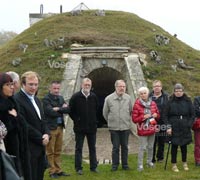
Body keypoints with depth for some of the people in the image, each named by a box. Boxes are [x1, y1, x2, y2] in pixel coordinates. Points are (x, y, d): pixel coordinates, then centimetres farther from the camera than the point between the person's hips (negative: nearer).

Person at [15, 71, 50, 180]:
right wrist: (41, 138, -12)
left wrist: (46, 134, -1)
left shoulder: (36, 100, 16)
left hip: (40, 147, 9)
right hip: (29, 148, -9)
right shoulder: (17, 100, -15)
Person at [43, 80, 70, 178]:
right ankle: (52, 171, 8)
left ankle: (58, 170, 19)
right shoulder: (46, 99, -8)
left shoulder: (60, 98, 14)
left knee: (58, 151, 12)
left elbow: (67, 109, 1)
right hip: (51, 128, -7)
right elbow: (51, 112, -20)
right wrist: (62, 108, -7)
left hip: (60, 127, 7)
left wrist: (58, 109, -13)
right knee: (50, 152, 1)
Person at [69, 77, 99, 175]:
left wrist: (94, 120, 10)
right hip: (80, 127, -3)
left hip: (92, 127, 3)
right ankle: (78, 168, 10)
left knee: (92, 148, 10)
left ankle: (93, 167, 18)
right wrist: (76, 120, -4)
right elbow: (70, 110, -2)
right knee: (79, 148, 4)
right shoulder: (76, 97, -7)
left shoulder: (94, 97, 3)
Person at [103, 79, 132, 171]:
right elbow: (105, 113, 6)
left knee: (125, 147, 9)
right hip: (114, 128, -2)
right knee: (115, 147, 4)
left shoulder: (128, 98, 1)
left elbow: (131, 111, 14)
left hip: (125, 127, 2)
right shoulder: (109, 98, -5)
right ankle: (115, 165, 15)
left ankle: (125, 164, 20)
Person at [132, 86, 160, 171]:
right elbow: (134, 119, -9)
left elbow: (158, 115, 14)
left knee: (151, 147, 14)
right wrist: (143, 117, -21)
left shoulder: (153, 103, 4)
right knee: (142, 148, -4)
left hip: (152, 129, 5)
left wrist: (156, 115, -8)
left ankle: (149, 161, 30)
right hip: (142, 130, -5)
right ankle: (140, 165, 4)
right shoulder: (136, 105, -10)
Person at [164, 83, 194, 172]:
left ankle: (184, 163, 28)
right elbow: (165, 115, 0)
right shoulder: (170, 102, -2)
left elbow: (192, 115, 5)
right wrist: (168, 126, -8)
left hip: (185, 129, 1)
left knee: (184, 145, 11)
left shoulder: (188, 101, 1)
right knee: (174, 146, 3)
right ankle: (174, 165, 15)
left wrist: (189, 125, -5)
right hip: (174, 129, -1)